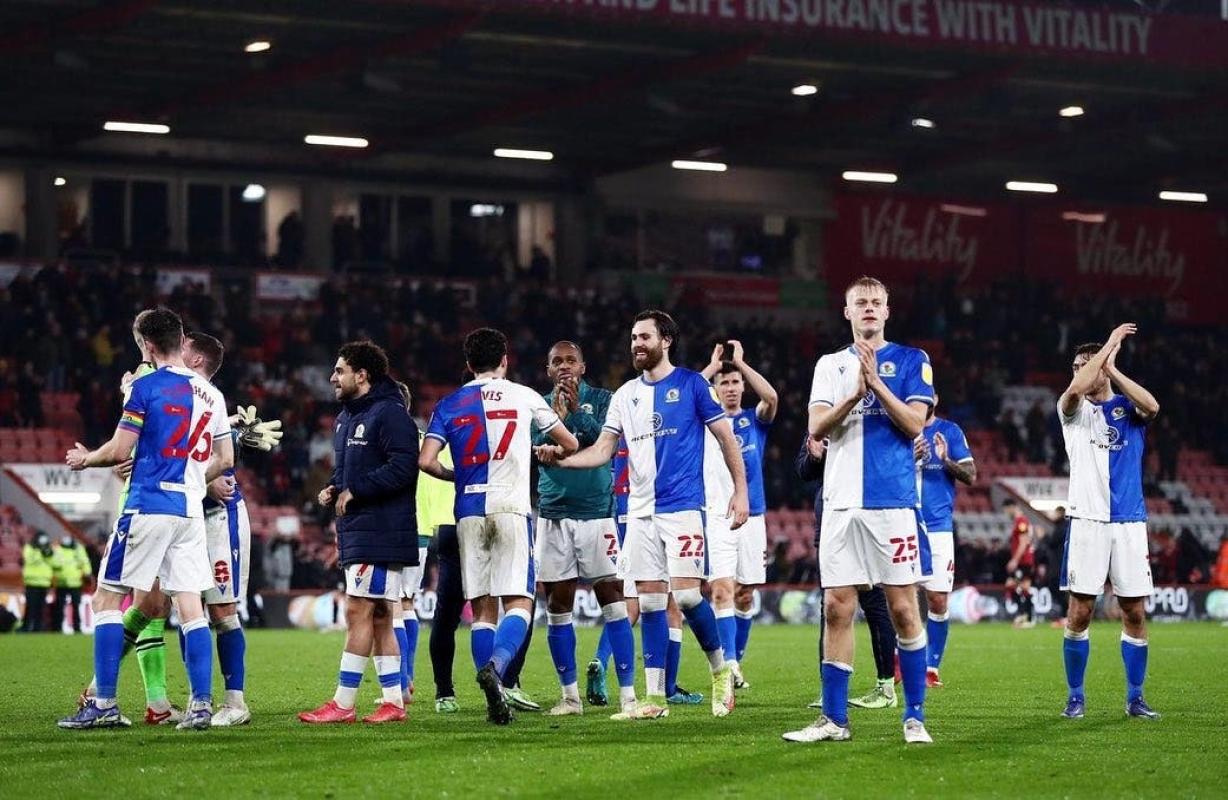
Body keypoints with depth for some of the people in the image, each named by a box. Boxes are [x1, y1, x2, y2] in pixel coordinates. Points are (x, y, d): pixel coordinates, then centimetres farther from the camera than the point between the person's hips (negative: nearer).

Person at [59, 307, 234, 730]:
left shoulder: (146, 387, -8)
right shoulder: (212, 394, 11)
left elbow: (119, 450, -9)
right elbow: (225, 460, 15)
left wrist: (85, 458, 10)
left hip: (148, 507, -6)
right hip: (191, 510, 6)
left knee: (107, 598, 2)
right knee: (190, 607, 5)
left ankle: (104, 703, -2)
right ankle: (201, 705, 0)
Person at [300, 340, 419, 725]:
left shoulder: (390, 414, -12)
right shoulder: (346, 417, 19)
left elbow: (403, 468, -23)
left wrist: (353, 490, -19)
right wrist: (334, 489, 8)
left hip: (380, 534, -10)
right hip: (356, 533, 10)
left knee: (358, 612, -10)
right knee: (379, 618, 10)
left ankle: (343, 704, -8)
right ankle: (393, 701, 14)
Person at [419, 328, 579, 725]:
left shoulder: (450, 404, 8)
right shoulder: (524, 397, 6)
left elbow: (426, 461, -1)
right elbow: (570, 444, 14)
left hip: (470, 513, 2)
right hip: (510, 510, -2)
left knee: (482, 607, 6)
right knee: (519, 602, -3)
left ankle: (495, 700, 1)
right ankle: (496, 666, -30)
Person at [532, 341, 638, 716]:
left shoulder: (601, 399, 3)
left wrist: (577, 410, -20)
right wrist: (556, 417, -16)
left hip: (597, 512, -3)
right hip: (553, 514, 3)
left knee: (612, 598, -7)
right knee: (557, 605, 4)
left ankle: (628, 693, -7)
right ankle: (570, 695, 13)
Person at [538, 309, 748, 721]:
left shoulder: (691, 384, -1)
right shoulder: (626, 395, 13)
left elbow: (726, 438, 0)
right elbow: (603, 450, 11)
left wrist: (741, 490, -6)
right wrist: (562, 459, -7)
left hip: (683, 507, -5)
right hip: (641, 512, 5)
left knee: (686, 593, -14)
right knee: (650, 601, 3)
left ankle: (721, 669, 9)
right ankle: (655, 698, 5)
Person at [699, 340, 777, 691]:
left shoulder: (755, 420, 10)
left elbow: (771, 397, -11)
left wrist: (741, 362, -7)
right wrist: (712, 366, -5)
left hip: (752, 516, 2)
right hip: (716, 517, -2)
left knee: (744, 595, 6)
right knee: (722, 590, -15)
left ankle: (735, 662, 19)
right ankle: (729, 664, -24)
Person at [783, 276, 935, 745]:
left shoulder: (911, 361, 6)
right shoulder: (831, 365, 15)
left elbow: (914, 424, -5)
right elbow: (817, 427, 2)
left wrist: (876, 385, -15)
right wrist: (854, 395, -13)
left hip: (894, 501, -3)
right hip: (842, 501, 3)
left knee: (903, 608, -4)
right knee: (837, 609, 2)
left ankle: (915, 716, 3)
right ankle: (834, 719, 7)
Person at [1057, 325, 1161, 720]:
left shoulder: (1127, 407, 8)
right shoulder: (1075, 409, 6)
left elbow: (1152, 406, -16)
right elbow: (1075, 390, -18)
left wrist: (1111, 368, -12)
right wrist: (1109, 343, -12)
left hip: (1129, 521, 1)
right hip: (1087, 520, -1)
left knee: (1135, 613, 2)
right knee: (1079, 611, -3)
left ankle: (1135, 697, 12)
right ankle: (1075, 696, 7)